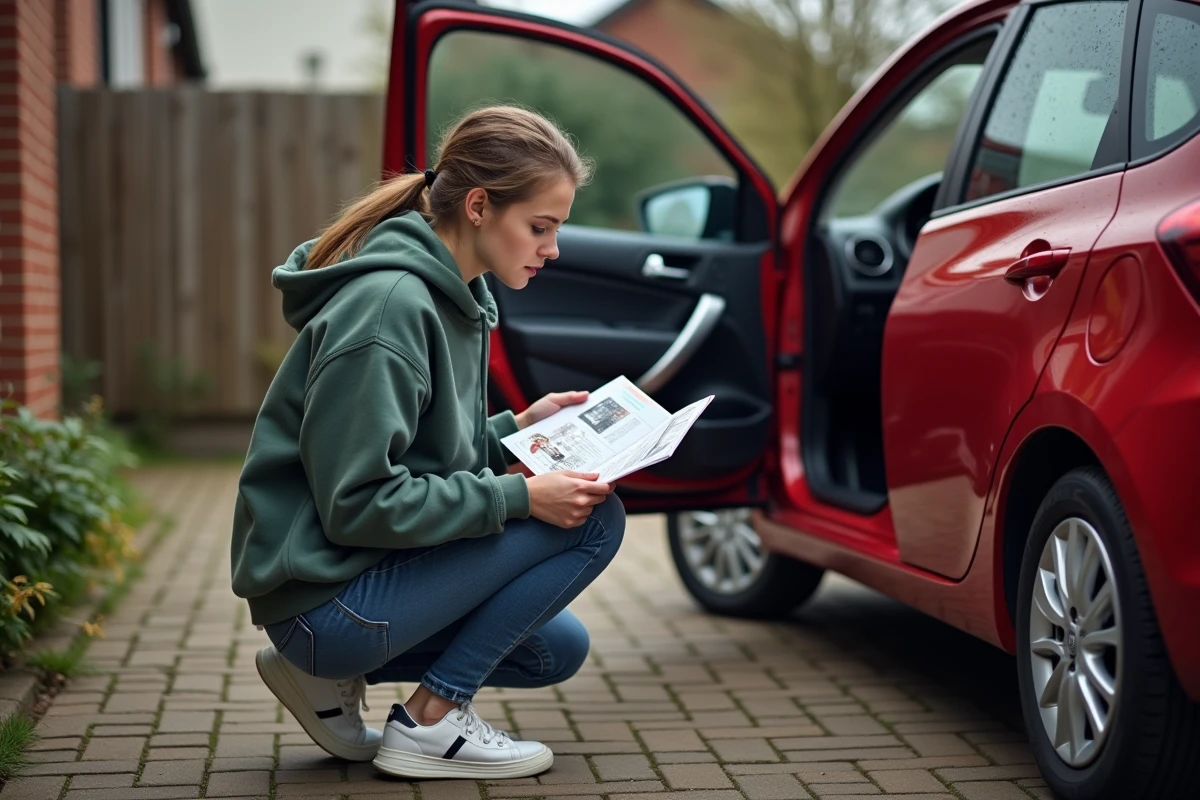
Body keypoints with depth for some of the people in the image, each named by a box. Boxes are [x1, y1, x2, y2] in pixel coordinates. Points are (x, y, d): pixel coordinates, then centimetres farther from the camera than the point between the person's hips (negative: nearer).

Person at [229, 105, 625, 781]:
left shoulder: (454, 297, 8)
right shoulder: (388, 306, -22)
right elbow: (356, 504, -25)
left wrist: (515, 428, 2)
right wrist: (517, 498, -24)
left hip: (372, 569, 10)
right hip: (324, 596, -10)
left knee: (559, 651, 20)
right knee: (593, 517, -12)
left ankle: (333, 675, 14)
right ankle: (430, 722, -5)